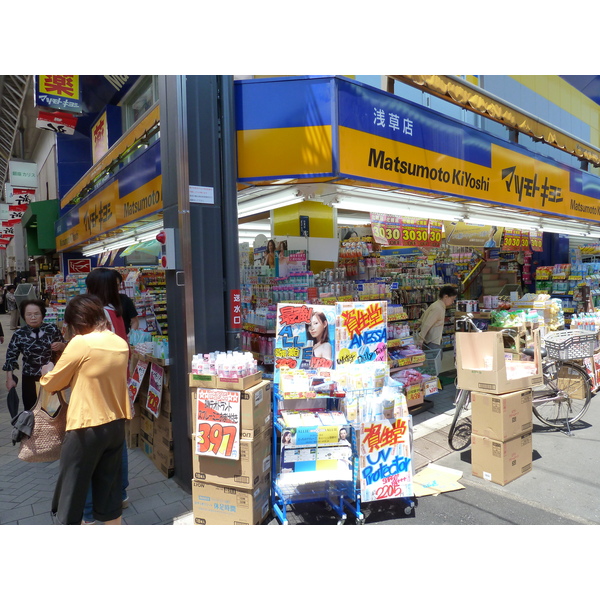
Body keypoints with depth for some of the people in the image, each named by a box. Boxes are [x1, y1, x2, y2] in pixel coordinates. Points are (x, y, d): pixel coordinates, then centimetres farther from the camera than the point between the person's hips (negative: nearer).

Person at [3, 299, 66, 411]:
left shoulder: (52, 329, -5)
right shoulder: (19, 334, -5)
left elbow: (65, 348, 6)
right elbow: (11, 357, 2)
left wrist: (60, 345, -16)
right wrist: (9, 379, 0)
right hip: (30, 379, 0)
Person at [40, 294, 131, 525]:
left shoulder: (80, 344, -16)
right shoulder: (122, 344, 3)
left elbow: (51, 384, -4)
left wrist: (47, 372, 17)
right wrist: (72, 376, 21)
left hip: (87, 428, -6)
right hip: (116, 425, 7)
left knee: (70, 494, 10)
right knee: (109, 489, 20)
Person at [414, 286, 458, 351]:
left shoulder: (436, 305, 12)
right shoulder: (438, 309, -19)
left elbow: (423, 318, 18)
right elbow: (427, 325, -23)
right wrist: (420, 340, -22)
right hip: (432, 343, -10)